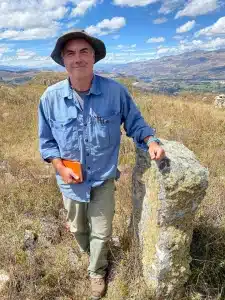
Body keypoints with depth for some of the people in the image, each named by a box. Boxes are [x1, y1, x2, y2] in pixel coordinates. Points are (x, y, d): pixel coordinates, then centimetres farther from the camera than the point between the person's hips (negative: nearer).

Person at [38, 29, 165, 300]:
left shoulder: (115, 91, -18)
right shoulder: (51, 97, -14)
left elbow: (135, 123, -4)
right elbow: (46, 140, -2)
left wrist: (151, 141, -23)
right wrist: (60, 167, -15)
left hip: (103, 179, -2)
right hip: (71, 181, 2)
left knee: (101, 232, 15)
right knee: (78, 229, 27)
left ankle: (97, 272, 47)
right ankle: (88, 255, 62)